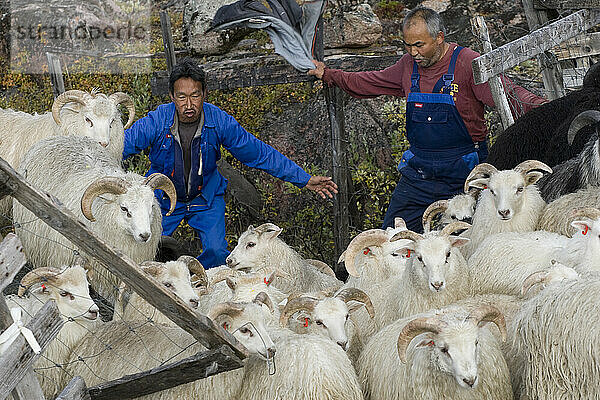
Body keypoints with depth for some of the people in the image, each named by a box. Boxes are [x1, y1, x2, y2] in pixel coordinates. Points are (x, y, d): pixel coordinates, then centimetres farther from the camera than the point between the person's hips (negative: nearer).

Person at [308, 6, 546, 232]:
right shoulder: (409, 64, 8)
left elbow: (508, 94, -19)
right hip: (418, 172, 5)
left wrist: (540, 108, -37)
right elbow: (372, 82, 25)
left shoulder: (467, 63, -11)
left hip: (461, 173, -5)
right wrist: (328, 75, 27)